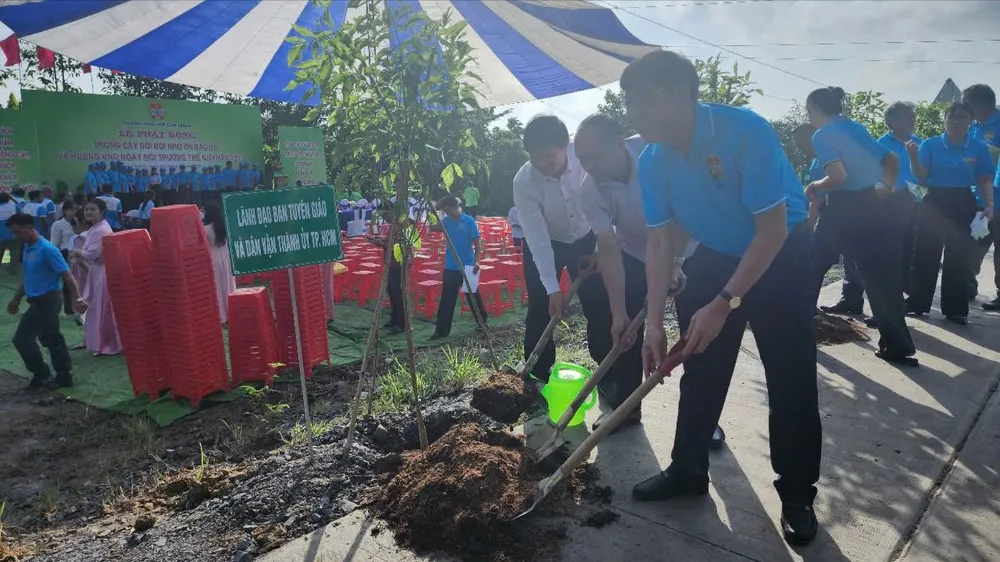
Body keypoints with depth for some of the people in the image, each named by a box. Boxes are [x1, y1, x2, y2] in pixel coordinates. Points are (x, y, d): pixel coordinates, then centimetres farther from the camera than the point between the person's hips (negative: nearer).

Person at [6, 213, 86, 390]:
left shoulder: (47, 249, -19)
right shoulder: (28, 248, 9)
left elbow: (66, 275, -22)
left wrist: (77, 299, -29)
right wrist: (16, 299, 25)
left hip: (47, 300, -9)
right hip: (40, 300, 9)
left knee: (22, 338, -4)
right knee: (52, 338, 14)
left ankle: (41, 374, 11)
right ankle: (65, 376, 21)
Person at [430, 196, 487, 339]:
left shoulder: (469, 221, -8)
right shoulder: (446, 221, 5)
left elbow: (477, 243, -9)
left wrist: (476, 261, -20)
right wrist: (434, 211, -11)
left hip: (467, 266, -4)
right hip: (451, 267, 4)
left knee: (473, 296, 11)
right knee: (447, 300, 3)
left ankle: (483, 322, 30)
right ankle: (442, 330, 6)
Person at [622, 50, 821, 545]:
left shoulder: (746, 132, -29)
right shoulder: (652, 161, -12)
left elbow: (772, 229, -27)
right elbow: (661, 242, -7)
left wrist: (724, 303, -28)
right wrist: (654, 323, -12)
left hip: (781, 257, -4)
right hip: (715, 257, 5)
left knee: (790, 379, -2)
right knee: (699, 371, 8)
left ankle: (797, 493, 16)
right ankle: (688, 470, 25)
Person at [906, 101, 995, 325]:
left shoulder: (979, 148, 1)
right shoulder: (930, 144, -1)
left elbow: (985, 181, 4)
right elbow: (921, 178, -8)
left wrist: (989, 204, -11)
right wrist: (913, 157, -25)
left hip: (963, 205, 1)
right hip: (934, 203, 0)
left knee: (958, 258, 5)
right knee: (925, 255, 2)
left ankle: (955, 309, 14)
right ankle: (917, 303, 14)